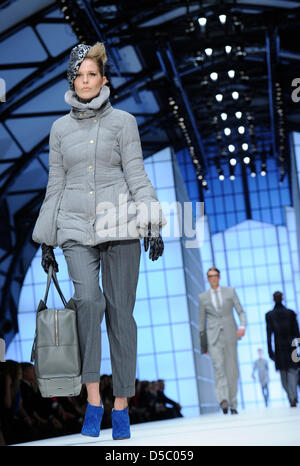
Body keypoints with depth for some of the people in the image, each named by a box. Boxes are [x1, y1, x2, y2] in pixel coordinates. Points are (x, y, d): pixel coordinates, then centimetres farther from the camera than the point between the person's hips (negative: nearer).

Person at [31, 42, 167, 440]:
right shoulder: (60, 128, 13)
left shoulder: (122, 121, 6)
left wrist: (154, 226, -8)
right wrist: (46, 240, 15)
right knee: (88, 300, -22)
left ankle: (121, 406, 7)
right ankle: (93, 400, -16)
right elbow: (55, 184, 17)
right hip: (76, 228, 1)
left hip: (119, 227, -1)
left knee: (120, 310, -2)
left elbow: (136, 174, 2)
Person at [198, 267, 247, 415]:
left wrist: (242, 326, -15)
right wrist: (203, 345, 11)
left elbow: (241, 311, 6)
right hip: (213, 337, -1)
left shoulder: (230, 291, 8)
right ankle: (223, 400, -33)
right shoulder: (203, 297, 9)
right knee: (218, 367, -19)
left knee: (232, 370, 2)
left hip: (230, 335, 1)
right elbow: (202, 321, 13)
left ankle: (233, 405, 11)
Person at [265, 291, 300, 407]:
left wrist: (270, 350, -2)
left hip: (279, 347, 0)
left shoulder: (269, 315, -1)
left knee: (283, 375, 10)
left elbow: (269, 333, -4)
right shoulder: (290, 313, 1)